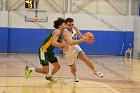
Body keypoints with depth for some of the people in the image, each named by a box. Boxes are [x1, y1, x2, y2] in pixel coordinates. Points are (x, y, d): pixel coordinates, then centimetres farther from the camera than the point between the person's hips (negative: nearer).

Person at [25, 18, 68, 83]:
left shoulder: (61, 33, 11)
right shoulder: (57, 32, -18)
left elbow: (60, 44, 13)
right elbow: (53, 43, -32)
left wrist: (65, 46, -6)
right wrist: (64, 45, -29)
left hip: (49, 51, 10)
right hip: (44, 51, -10)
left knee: (57, 67, 12)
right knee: (46, 71, -10)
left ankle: (49, 77, 38)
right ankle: (30, 69, 8)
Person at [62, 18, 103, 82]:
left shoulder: (75, 28, -11)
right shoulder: (66, 32, -34)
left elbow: (81, 36, 3)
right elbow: (71, 43, -52)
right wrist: (83, 40, -58)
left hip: (76, 48, 5)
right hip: (69, 52, -5)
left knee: (86, 59, -17)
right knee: (73, 69, 8)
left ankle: (95, 71, -1)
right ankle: (75, 76, 43)